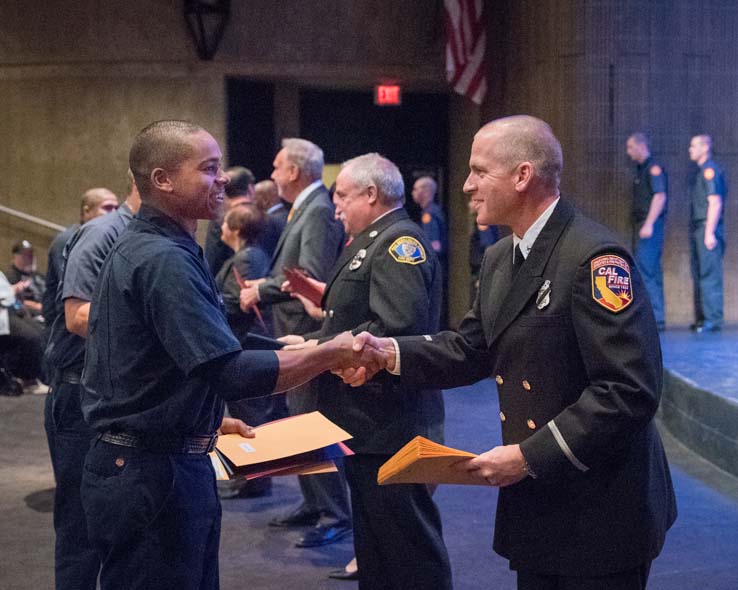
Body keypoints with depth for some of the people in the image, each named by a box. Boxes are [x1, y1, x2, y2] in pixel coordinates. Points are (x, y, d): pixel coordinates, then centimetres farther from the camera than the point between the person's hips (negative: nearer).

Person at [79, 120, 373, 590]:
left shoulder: (137, 248, 12)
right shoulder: (164, 260, -20)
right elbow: (232, 372, -27)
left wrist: (207, 420, 18)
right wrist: (333, 353, -21)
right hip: (153, 474, -10)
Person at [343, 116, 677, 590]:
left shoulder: (595, 258, -20)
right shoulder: (500, 258, 9)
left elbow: (630, 390, -25)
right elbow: (472, 349, 12)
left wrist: (530, 455, -23)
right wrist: (390, 352, -3)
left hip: (598, 511, -8)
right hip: (534, 500, 8)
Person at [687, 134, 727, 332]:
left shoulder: (710, 170, -10)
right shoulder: (698, 172, 19)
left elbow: (715, 203, -17)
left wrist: (709, 233, -21)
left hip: (707, 227, -10)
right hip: (697, 227, 10)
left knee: (709, 273, -10)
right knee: (698, 274, 11)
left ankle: (713, 319, -9)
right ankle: (701, 318, 16)